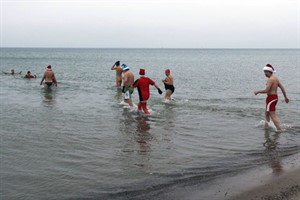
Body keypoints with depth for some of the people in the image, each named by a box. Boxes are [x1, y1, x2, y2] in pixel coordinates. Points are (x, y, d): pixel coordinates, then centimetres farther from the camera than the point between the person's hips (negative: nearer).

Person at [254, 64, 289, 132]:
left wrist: (257, 91, -11)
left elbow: (266, 90, -25)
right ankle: (266, 126, 27)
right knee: (266, 113, 20)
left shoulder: (270, 79, -17)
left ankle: (279, 129, -11)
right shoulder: (276, 78, 12)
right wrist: (285, 97, 20)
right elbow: (282, 88, 14)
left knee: (273, 115, -8)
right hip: (275, 97, 10)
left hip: (271, 98, -10)